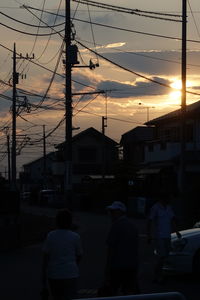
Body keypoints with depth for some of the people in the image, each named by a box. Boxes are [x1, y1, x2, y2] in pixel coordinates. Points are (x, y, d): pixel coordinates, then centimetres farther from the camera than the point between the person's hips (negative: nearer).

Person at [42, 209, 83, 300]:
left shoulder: (50, 236, -1)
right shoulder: (75, 237, -4)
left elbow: (45, 257, -1)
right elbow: (79, 256, 7)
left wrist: (44, 275, 5)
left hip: (54, 275, 3)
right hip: (70, 275, -3)